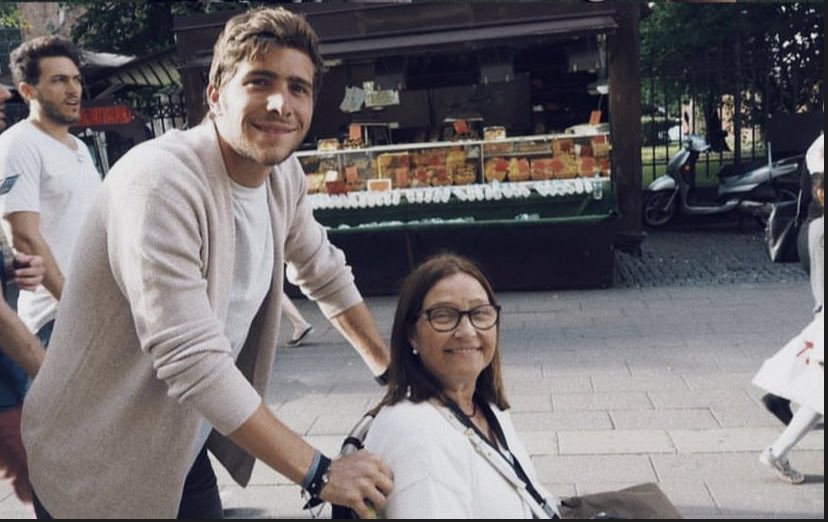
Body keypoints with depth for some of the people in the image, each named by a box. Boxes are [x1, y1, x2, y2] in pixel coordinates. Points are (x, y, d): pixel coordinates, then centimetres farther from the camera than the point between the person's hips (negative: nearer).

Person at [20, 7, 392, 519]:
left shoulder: (284, 174, -4)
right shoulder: (160, 181, -27)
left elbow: (325, 274, 11)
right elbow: (194, 363, -31)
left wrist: (393, 369, 12)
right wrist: (319, 472, -24)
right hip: (97, 474, -6)